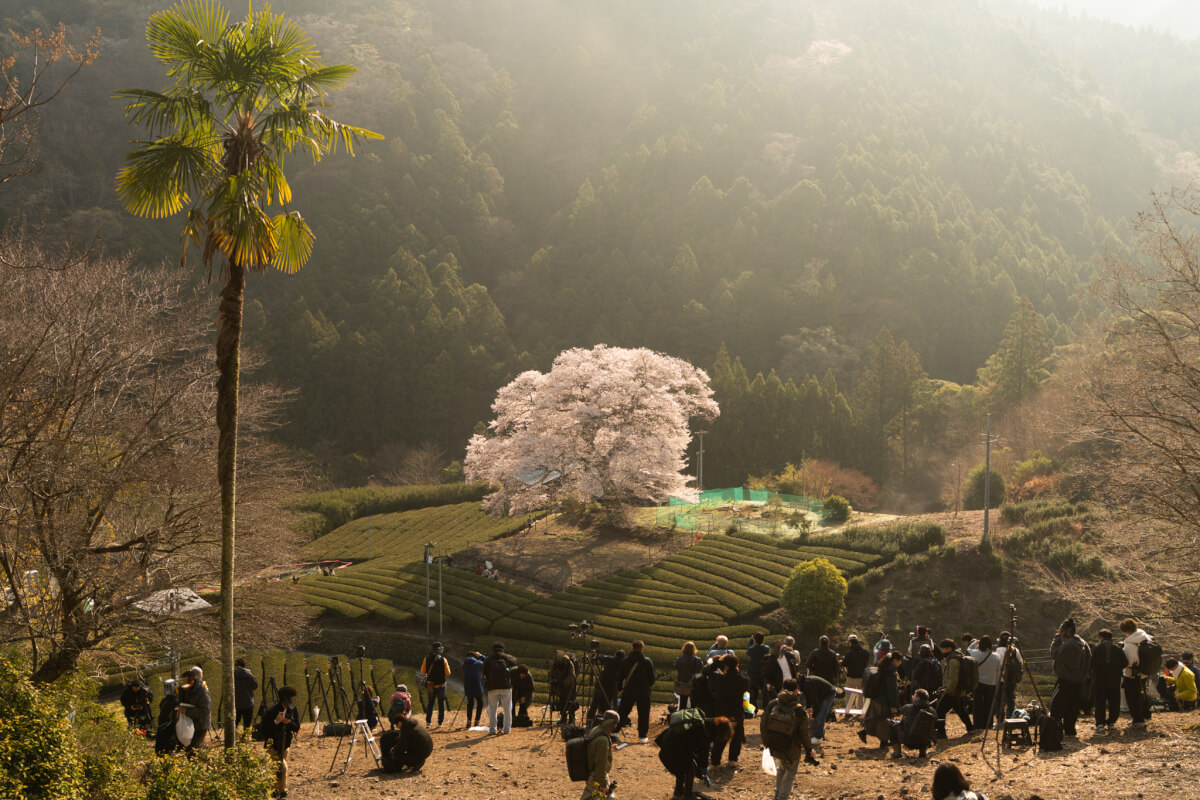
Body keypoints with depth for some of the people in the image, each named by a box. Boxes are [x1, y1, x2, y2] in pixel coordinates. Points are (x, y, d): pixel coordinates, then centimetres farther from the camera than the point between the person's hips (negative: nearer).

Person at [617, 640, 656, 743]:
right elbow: (652, 678, -3)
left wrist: (619, 688, 20)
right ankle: (643, 736, 7)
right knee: (643, 714, 6)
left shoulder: (625, 661, -1)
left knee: (622, 712, 11)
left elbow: (619, 676, 6)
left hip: (628, 691, 2)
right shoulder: (648, 662, -7)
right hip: (643, 692, -2)